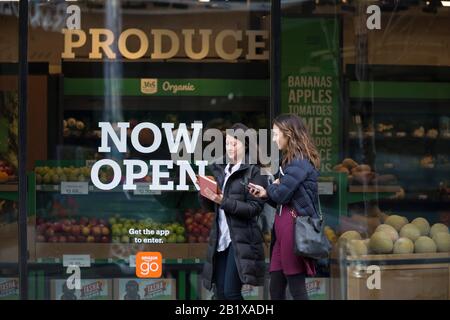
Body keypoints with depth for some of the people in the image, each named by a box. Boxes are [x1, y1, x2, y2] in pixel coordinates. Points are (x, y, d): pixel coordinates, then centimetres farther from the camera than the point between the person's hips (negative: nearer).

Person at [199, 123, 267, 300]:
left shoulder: (253, 172, -4)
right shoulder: (219, 169, 14)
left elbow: (255, 208, -12)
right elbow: (211, 206, 16)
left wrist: (224, 202, -20)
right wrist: (205, 194, -5)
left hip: (242, 239, -6)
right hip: (220, 237, 6)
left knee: (231, 292, -12)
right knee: (220, 293, 5)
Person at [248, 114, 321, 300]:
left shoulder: (300, 162, -11)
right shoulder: (290, 161, 19)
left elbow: (282, 194, -18)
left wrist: (272, 187, 3)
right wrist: (266, 194, 3)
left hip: (294, 227, -10)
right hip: (282, 226, 10)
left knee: (296, 288, -6)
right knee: (276, 289, 8)